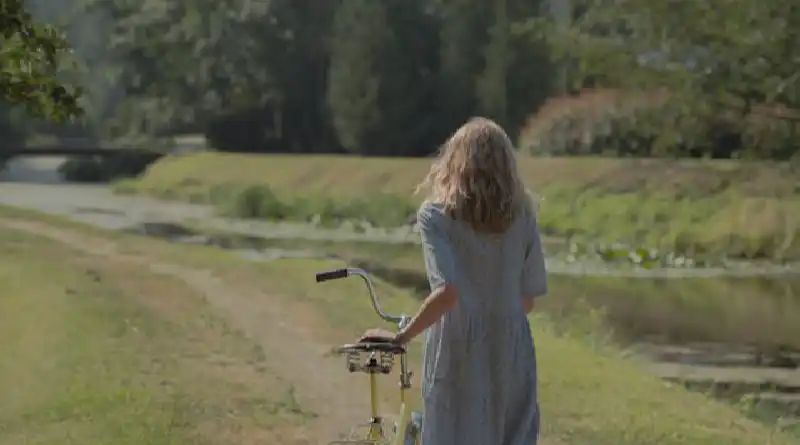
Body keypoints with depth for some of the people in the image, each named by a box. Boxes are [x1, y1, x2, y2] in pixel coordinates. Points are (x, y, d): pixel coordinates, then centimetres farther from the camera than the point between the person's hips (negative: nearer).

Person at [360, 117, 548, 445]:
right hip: (511, 355, 3)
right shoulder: (521, 215, 1)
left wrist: (400, 337, -14)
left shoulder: (435, 215, -9)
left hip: (458, 354, -2)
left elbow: (447, 291, -21)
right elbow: (528, 300, 4)